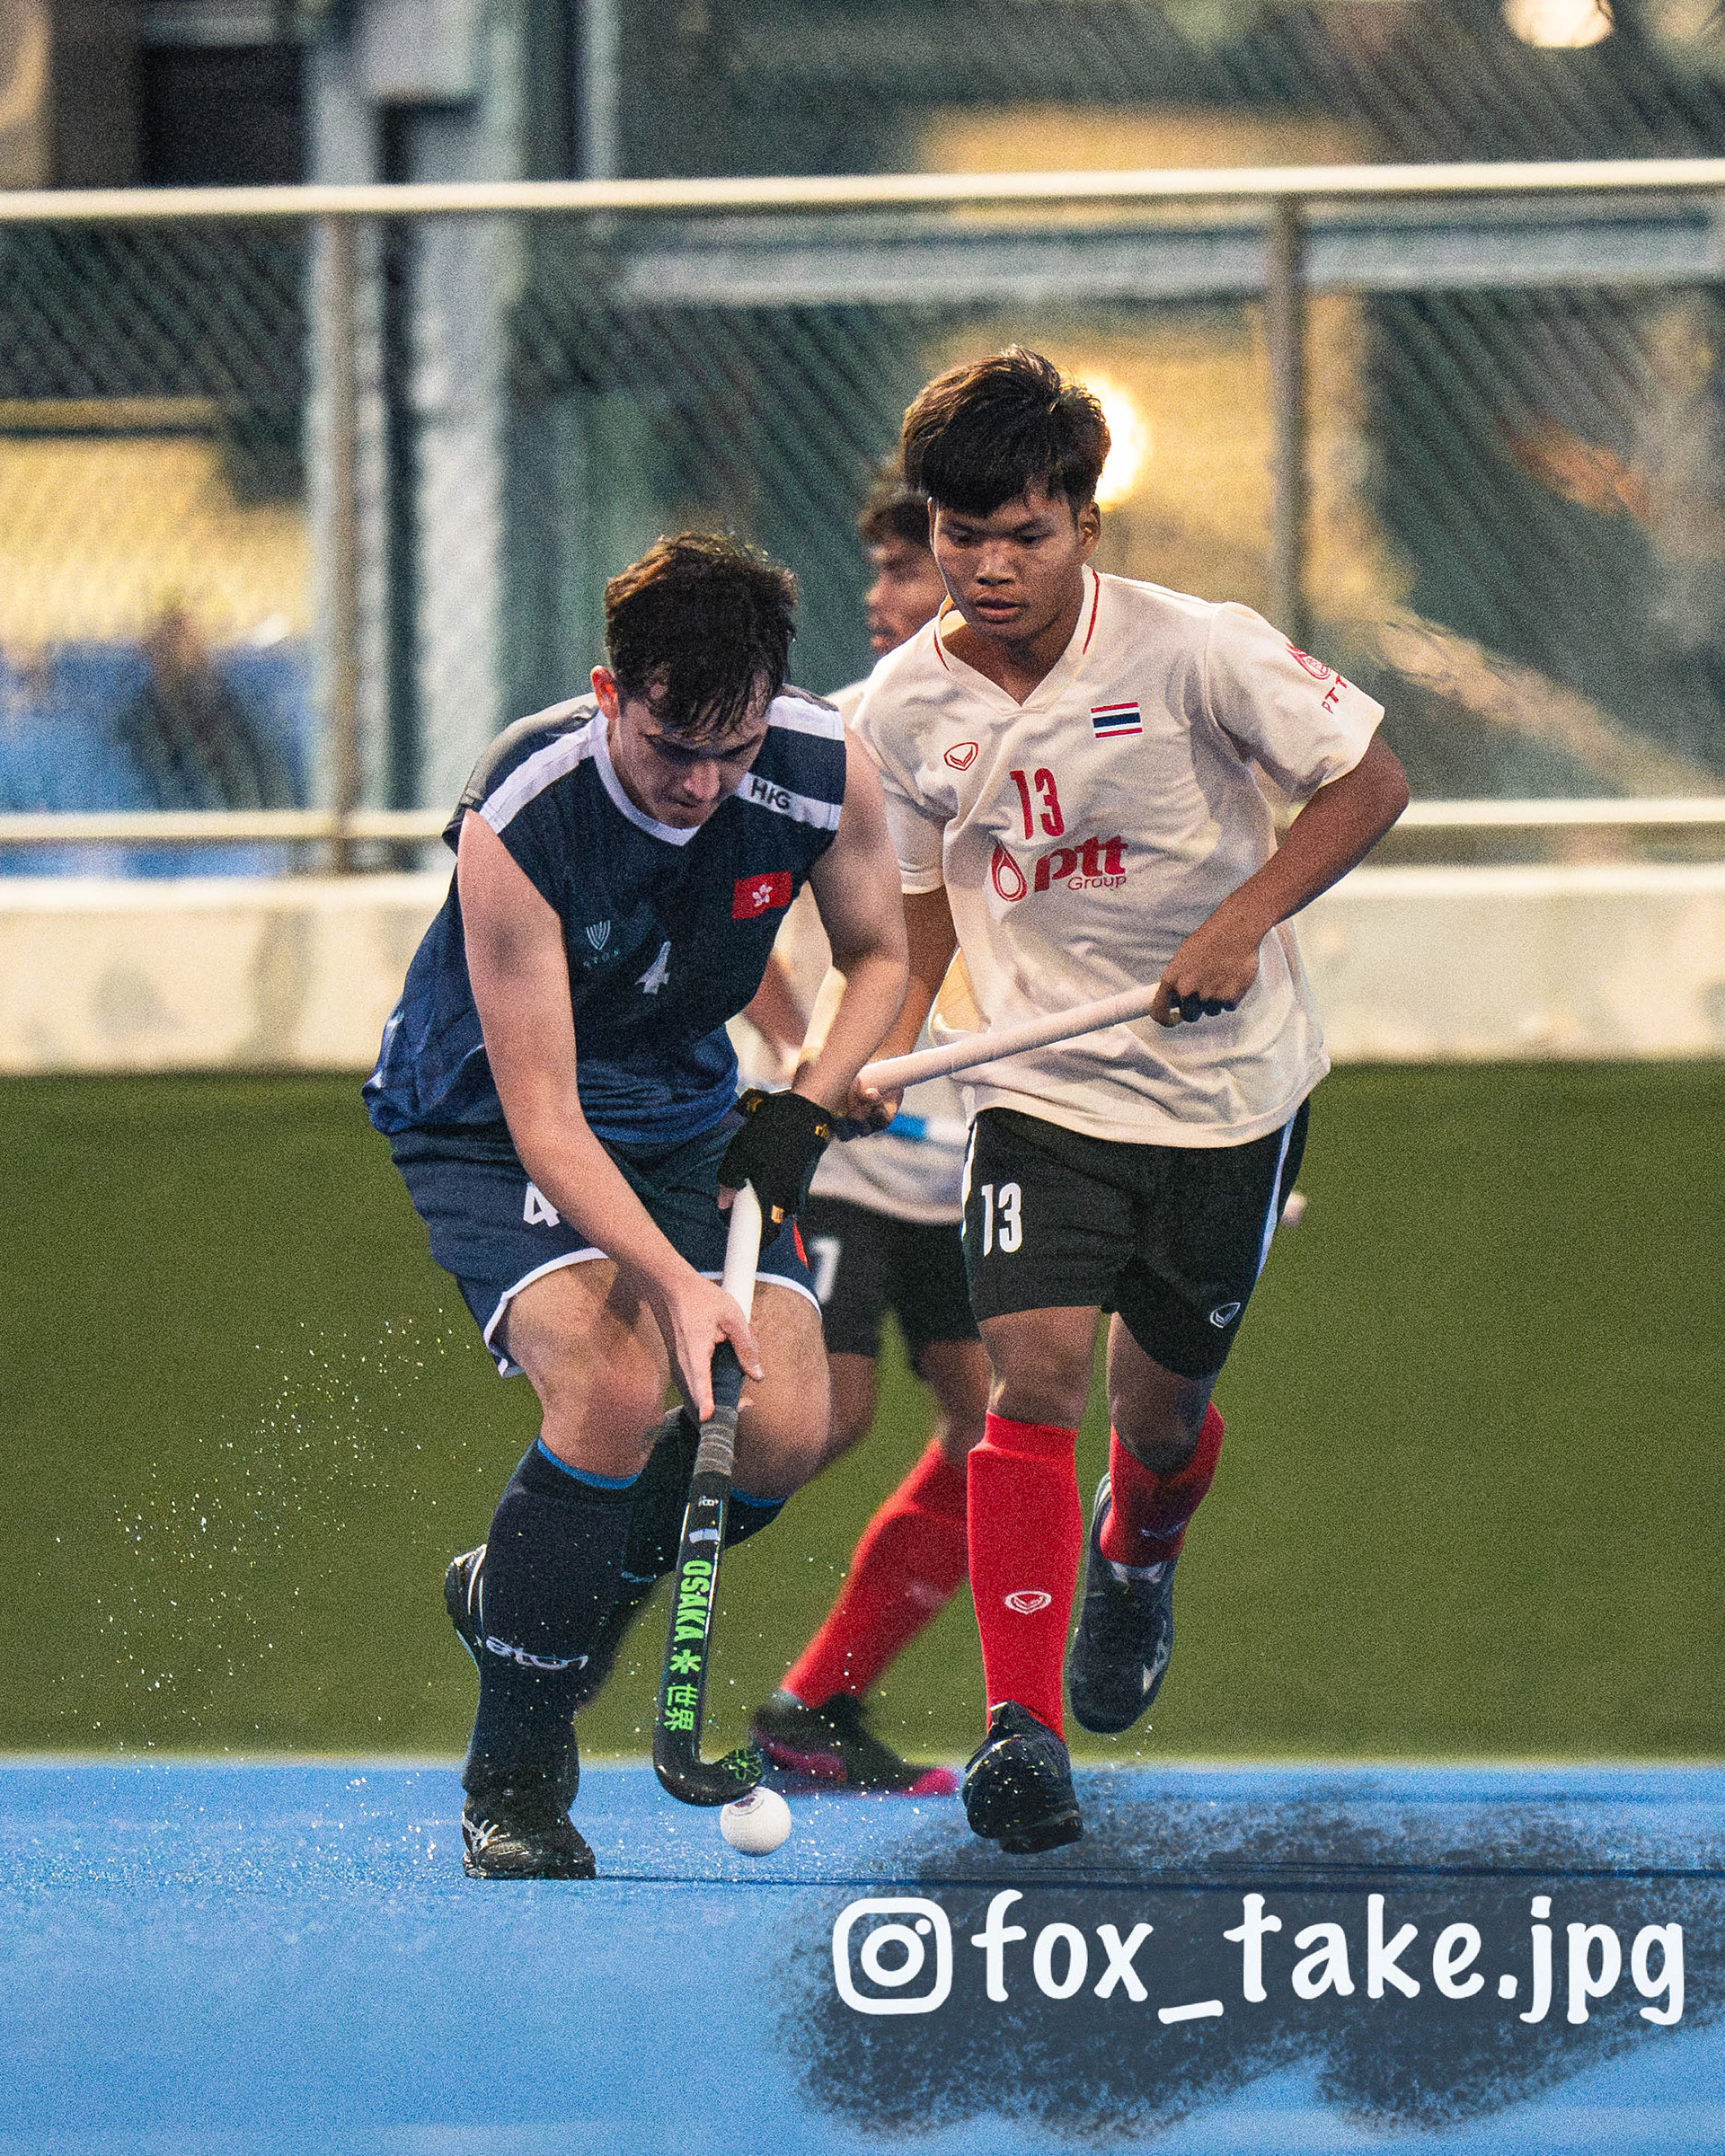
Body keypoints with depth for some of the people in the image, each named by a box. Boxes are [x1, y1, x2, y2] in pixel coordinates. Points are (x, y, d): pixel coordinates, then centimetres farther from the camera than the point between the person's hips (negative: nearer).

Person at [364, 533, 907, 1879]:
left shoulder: (826, 772, -19)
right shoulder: (520, 822, -32)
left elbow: (879, 956, 2)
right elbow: (542, 1118, -31)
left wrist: (807, 1109, -15)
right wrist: (671, 1280, -42)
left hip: (685, 1116, 5)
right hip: (487, 1124, -5)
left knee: (784, 1429, -12)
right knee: (611, 1388, -28)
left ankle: (517, 1599, 18)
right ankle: (511, 1788, -14)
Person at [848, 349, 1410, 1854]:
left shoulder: (1193, 651, -15)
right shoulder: (907, 706, -3)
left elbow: (1368, 780, -8)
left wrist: (1243, 922, -19)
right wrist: (882, 1051, -5)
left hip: (1228, 1087, -1)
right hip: (1044, 1093, 2)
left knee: (1162, 1403, 9)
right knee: (1036, 1371, -18)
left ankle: (1136, 1561, 46)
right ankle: (1021, 1719, -19)